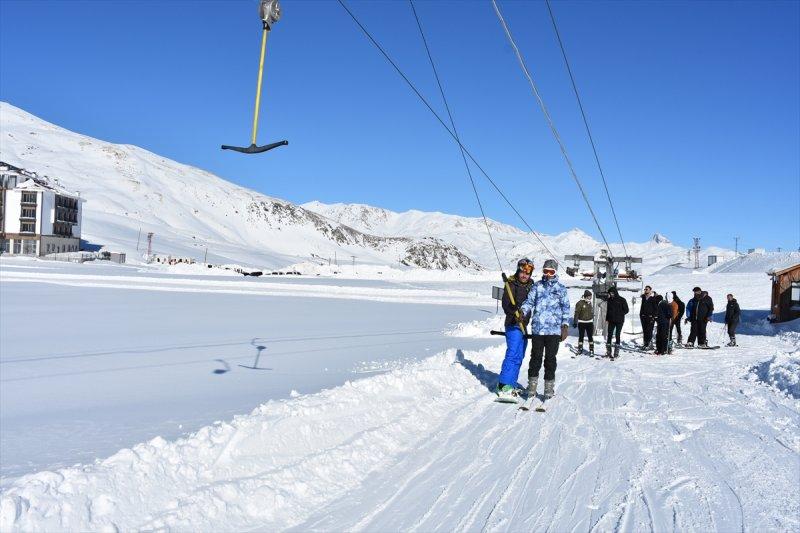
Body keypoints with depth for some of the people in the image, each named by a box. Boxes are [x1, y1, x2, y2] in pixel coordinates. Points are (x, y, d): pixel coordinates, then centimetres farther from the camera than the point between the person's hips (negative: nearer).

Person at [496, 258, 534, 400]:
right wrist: (516, 314, -31)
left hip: (523, 325, 8)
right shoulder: (511, 285, -9)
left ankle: (511, 385, 21)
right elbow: (506, 305, -17)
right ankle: (504, 386, -13)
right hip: (513, 325, -8)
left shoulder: (530, 285, 11)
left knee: (519, 357, 12)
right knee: (513, 354, -14)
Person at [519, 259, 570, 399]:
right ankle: (532, 385, 16)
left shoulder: (561, 288, 6)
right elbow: (529, 301, 7)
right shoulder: (537, 286, 10)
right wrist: (522, 311, -14)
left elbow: (565, 308, 5)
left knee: (550, 358, 3)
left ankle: (549, 387, 11)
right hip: (537, 328, 1)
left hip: (554, 330, -1)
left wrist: (565, 326, -3)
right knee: (535, 357, 6)